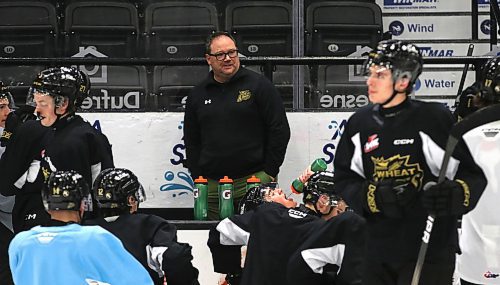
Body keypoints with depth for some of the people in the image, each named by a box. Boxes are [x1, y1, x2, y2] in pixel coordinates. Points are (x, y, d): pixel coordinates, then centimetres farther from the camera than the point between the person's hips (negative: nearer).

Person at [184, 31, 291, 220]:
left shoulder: (258, 85, 2)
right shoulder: (198, 94, 14)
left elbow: (280, 130, 0)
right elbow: (191, 141, 18)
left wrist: (269, 173, -4)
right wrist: (198, 178, 7)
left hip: (254, 180, -3)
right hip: (211, 185, 4)